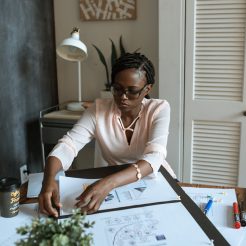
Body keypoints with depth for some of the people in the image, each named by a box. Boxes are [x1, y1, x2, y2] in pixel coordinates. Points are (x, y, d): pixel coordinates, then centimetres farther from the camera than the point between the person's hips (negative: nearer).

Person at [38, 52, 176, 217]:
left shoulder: (159, 109, -14)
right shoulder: (99, 109, -9)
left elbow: (154, 158, -28)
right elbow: (68, 144, -18)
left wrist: (107, 183, -43)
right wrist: (49, 179, -39)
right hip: (114, 186, 1)